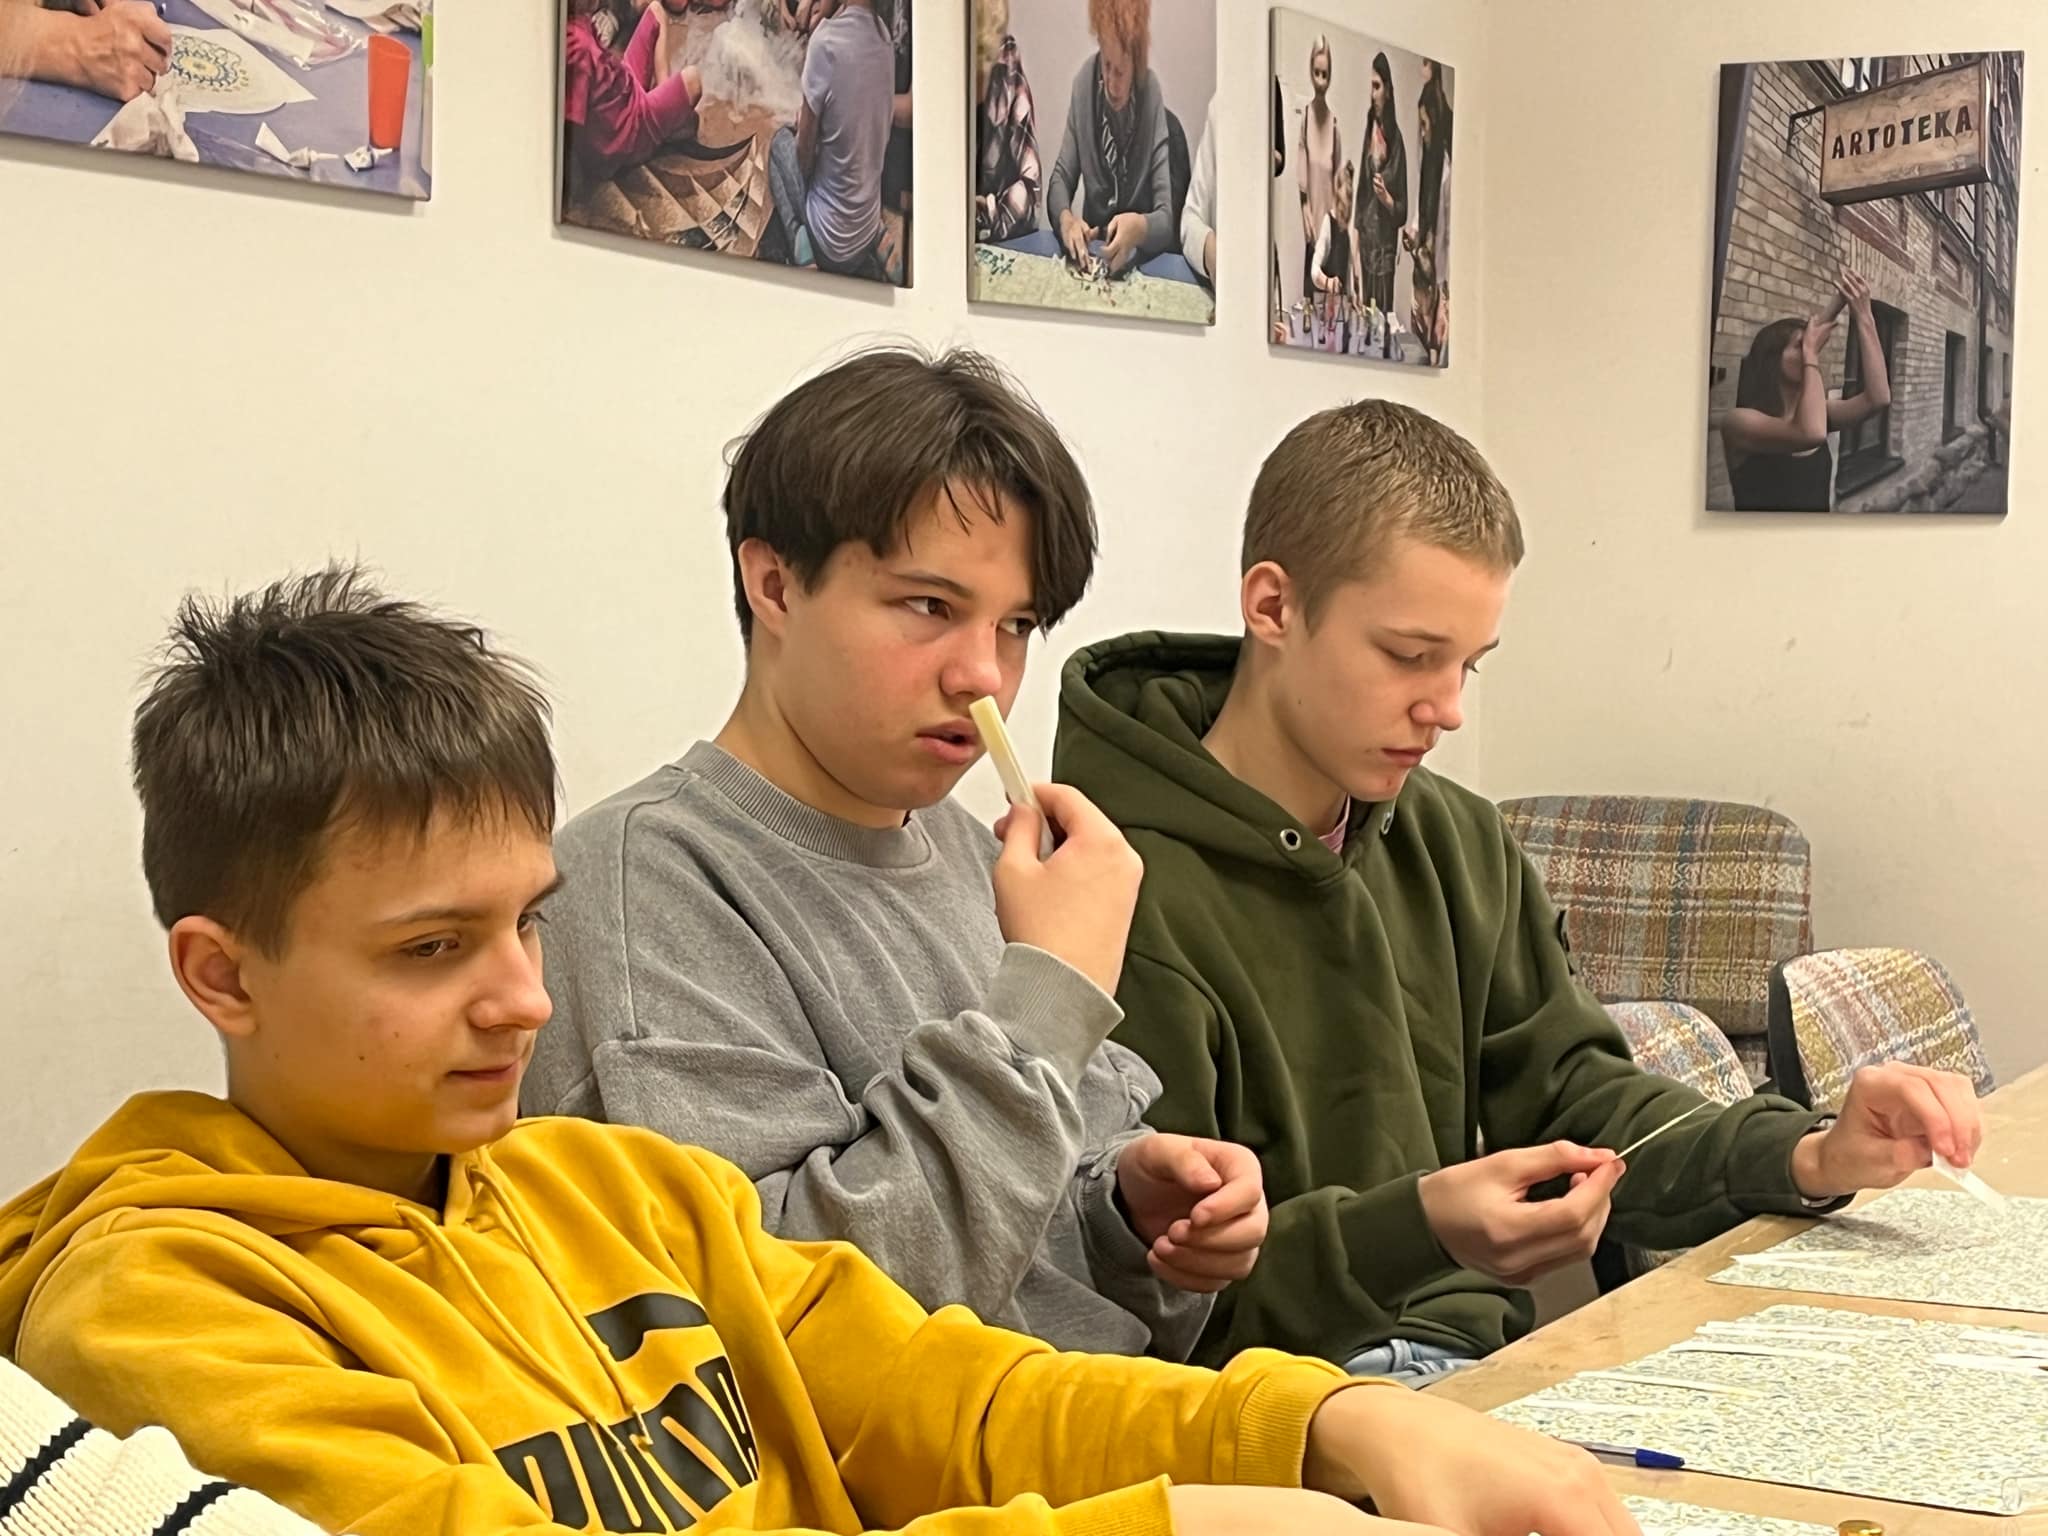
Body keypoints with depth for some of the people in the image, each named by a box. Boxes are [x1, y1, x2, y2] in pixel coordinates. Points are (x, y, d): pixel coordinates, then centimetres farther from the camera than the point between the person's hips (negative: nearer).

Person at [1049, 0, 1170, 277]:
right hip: (1090, 255, 2)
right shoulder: (1085, 80, -6)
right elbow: (1060, 178, -2)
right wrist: (1066, 220, -23)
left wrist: (1140, 228, -36)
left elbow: (1168, 218, -15)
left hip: (1140, 262, -2)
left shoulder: (1151, 96, -15)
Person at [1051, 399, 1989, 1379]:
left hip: (1476, 1362, 9)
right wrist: (1414, 1230, -30)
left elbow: (1571, 1098, 18)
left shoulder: (1458, 844, 14)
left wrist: (1811, 1160, 2)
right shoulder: (1126, 889, -15)